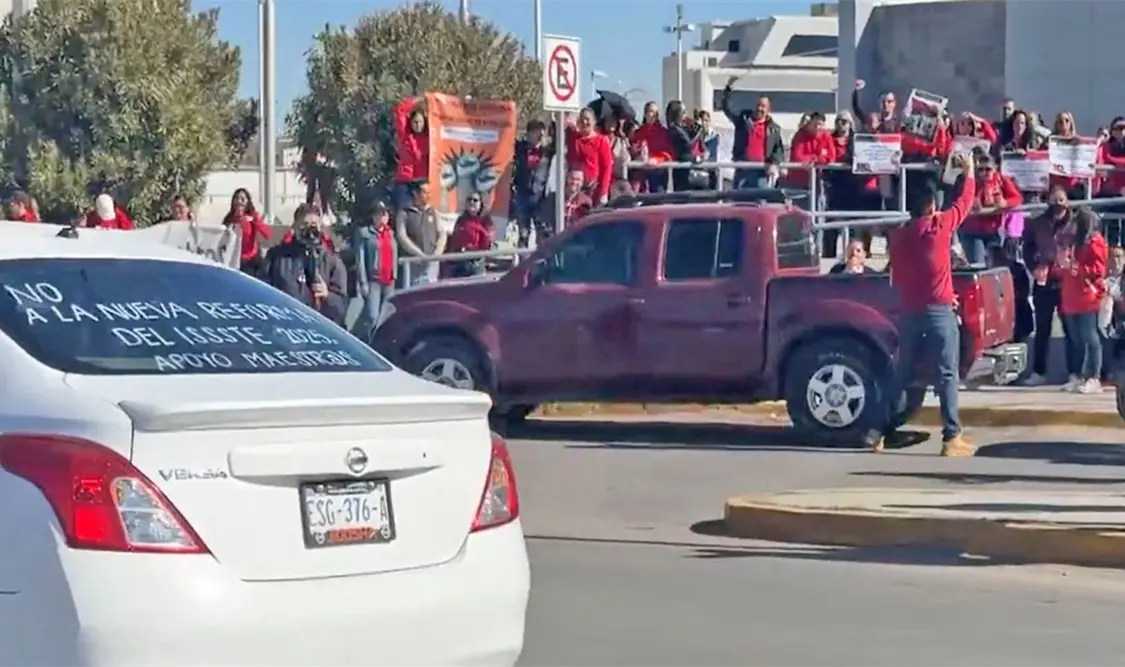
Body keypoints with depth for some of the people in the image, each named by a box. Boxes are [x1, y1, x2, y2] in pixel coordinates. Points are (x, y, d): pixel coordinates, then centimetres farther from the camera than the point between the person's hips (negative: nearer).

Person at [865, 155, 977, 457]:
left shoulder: (897, 236, 8)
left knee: (902, 373, 15)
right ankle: (952, 437, -9)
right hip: (939, 311, -5)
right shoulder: (939, 226, -5)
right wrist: (969, 173, 22)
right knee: (947, 375, -4)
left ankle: (880, 430, 14)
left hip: (908, 311, 5)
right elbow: (964, 203, 8)